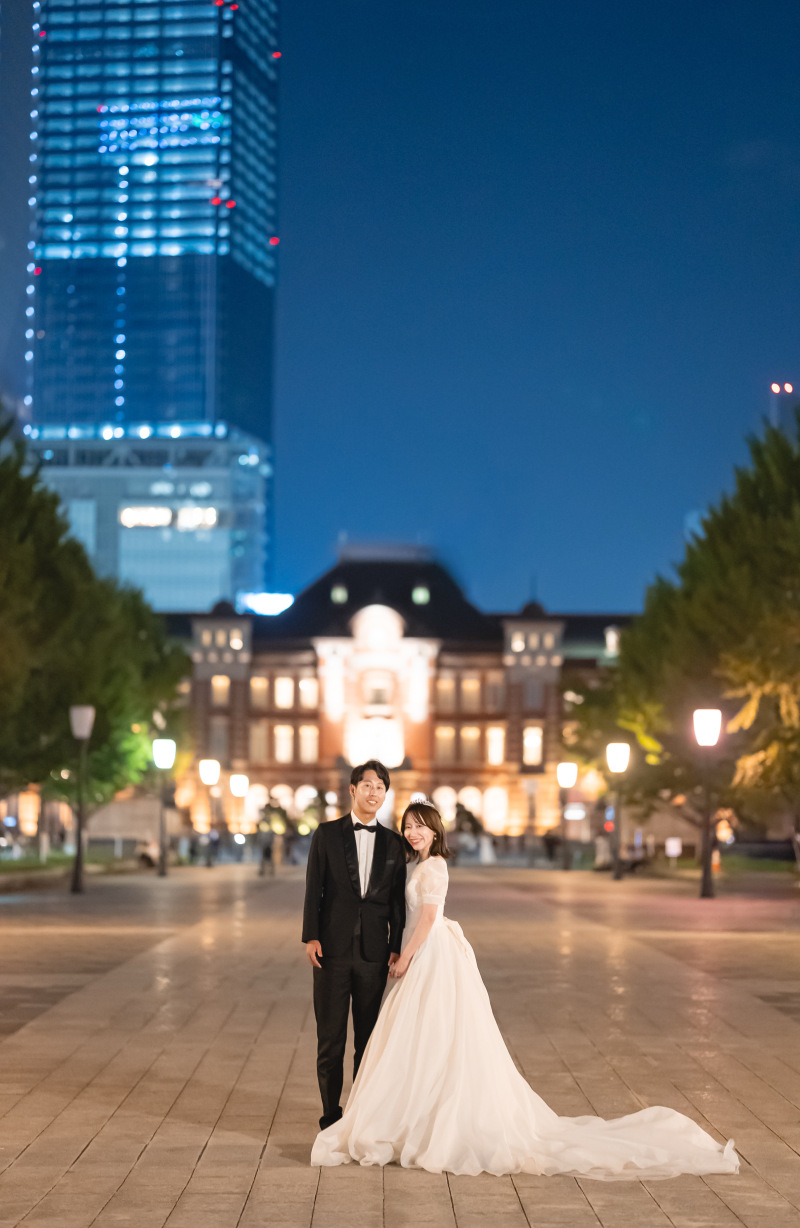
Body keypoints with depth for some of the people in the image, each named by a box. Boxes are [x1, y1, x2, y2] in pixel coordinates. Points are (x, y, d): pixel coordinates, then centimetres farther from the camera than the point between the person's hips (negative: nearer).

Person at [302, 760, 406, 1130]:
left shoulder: (393, 843, 9)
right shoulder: (327, 834, 4)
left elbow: (397, 900, 8)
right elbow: (314, 888, 1)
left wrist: (396, 947, 0)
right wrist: (311, 937, -7)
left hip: (373, 952, 2)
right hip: (333, 949, -2)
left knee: (369, 1040, 6)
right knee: (330, 1037, 2)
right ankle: (331, 1117, 10)